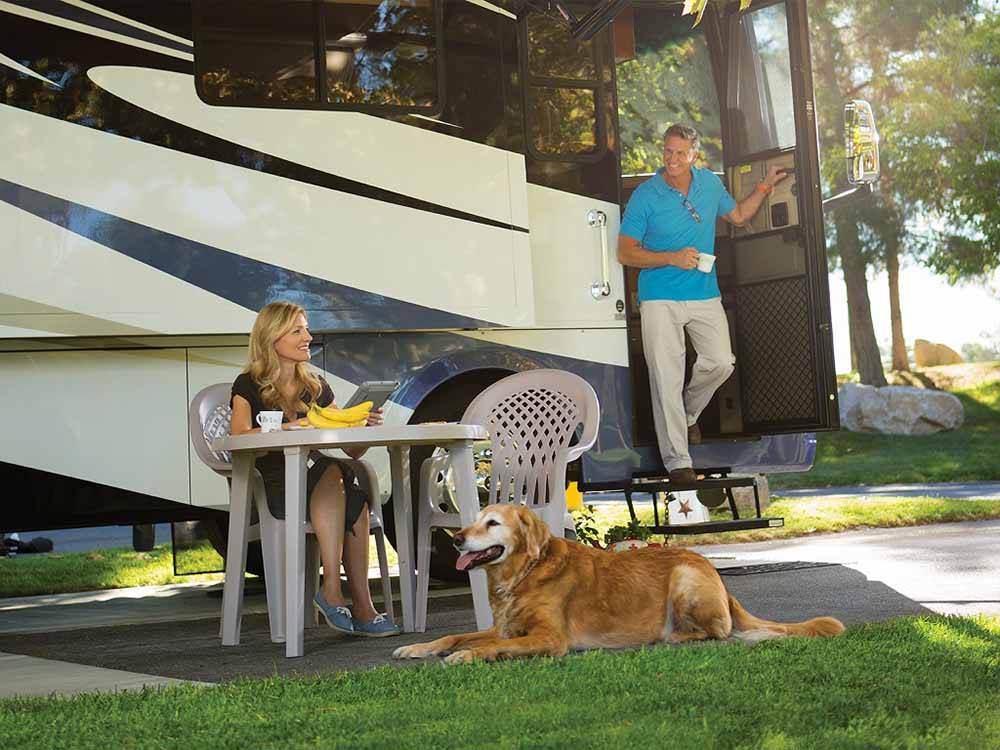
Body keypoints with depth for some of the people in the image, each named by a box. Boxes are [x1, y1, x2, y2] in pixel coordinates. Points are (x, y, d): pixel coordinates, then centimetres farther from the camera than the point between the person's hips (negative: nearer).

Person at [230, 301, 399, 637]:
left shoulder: (316, 386, 19)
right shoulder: (249, 386, 5)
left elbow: (350, 452, 17)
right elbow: (240, 437, -16)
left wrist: (365, 428, -5)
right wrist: (292, 428, -29)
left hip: (320, 484, 5)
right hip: (276, 489, -4)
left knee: (355, 495, -31)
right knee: (332, 471, -35)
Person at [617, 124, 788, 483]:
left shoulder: (710, 184, 5)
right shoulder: (645, 195, -9)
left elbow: (739, 214, 24)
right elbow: (625, 253, -9)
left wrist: (764, 187, 13)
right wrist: (673, 258, -19)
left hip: (704, 295, 4)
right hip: (660, 299, -4)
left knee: (720, 362, -4)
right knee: (667, 379, -7)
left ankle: (687, 413, 27)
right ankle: (677, 460, -1)